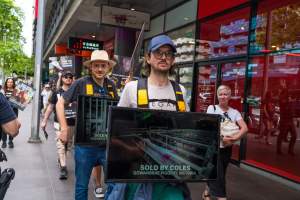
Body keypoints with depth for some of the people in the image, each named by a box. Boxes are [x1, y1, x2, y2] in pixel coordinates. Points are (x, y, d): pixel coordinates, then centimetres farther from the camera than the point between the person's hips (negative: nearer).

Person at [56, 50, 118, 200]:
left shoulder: (111, 85, 4)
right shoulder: (81, 83, -8)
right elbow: (60, 103, -2)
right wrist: (64, 129, -7)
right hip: (85, 143, -3)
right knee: (82, 185, 13)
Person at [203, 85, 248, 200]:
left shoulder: (234, 112, 4)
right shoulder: (212, 108, -3)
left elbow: (244, 128, -8)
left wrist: (234, 138, -24)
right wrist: (222, 137, -26)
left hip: (227, 149, 4)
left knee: (217, 174, 17)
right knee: (218, 175, -7)